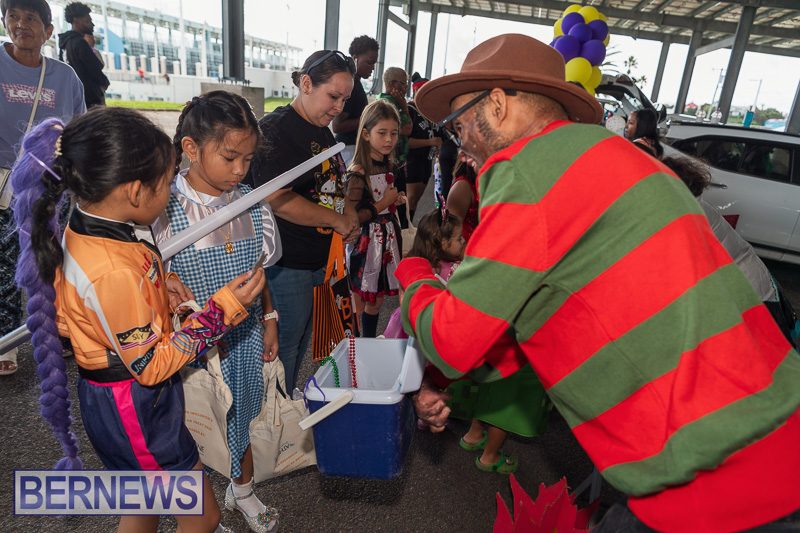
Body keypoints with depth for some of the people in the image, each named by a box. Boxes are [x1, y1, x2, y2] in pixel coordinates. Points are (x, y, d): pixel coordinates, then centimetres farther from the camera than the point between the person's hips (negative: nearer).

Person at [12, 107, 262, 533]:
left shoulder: (83, 230, -4)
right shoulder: (114, 271, -34)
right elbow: (150, 365, -25)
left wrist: (157, 288, -2)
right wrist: (223, 308, -25)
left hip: (121, 399, 9)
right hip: (135, 410, -9)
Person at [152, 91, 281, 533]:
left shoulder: (249, 202, -3)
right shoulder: (165, 208, -18)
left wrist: (269, 319, 9)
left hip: (246, 335, 4)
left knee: (243, 413, 22)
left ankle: (242, 490, 48)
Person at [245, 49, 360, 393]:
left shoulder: (323, 131, 14)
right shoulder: (276, 129, -15)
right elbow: (278, 200, -24)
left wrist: (350, 215, 5)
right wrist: (336, 220, -15)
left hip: (320, 260, 9)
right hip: (288, 265, -9)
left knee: (301, 345, 21)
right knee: (284, 348, 6)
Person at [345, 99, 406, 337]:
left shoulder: (387, 166, 7)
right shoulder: (359, 173, -18)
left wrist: (396, 200, 5)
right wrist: (383, 204, -17)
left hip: (388, 237, 8)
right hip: (366, 242, -7)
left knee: (376, 300, 16)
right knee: (360, 303, 4)